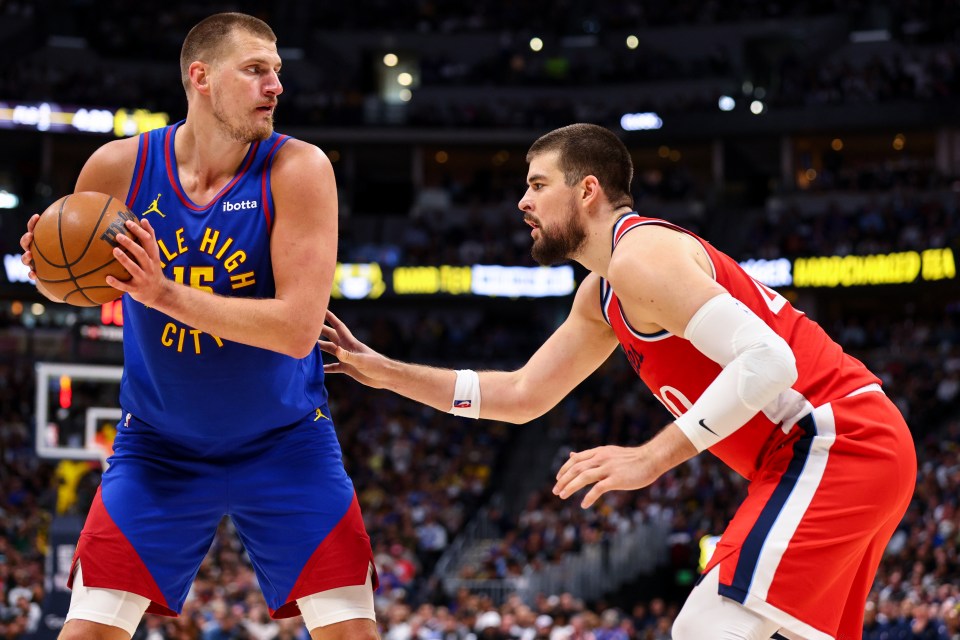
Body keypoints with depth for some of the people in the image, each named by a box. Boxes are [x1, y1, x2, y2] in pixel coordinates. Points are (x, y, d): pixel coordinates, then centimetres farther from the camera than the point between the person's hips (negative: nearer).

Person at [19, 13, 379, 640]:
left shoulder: (298, 169, -18)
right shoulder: (120, 166, -11)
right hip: (159, 445, 1)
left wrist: (164, 294, -33)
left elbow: (298, 329, -26)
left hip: (285, 442, -1)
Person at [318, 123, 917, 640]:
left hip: (837, 443, -11)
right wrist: (385, 372, 22)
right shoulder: (600, 295, 19)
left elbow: (767, 361, -24)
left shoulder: (640, 255, -14)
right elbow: (523, 396, 27)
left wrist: (652, 457, -25)